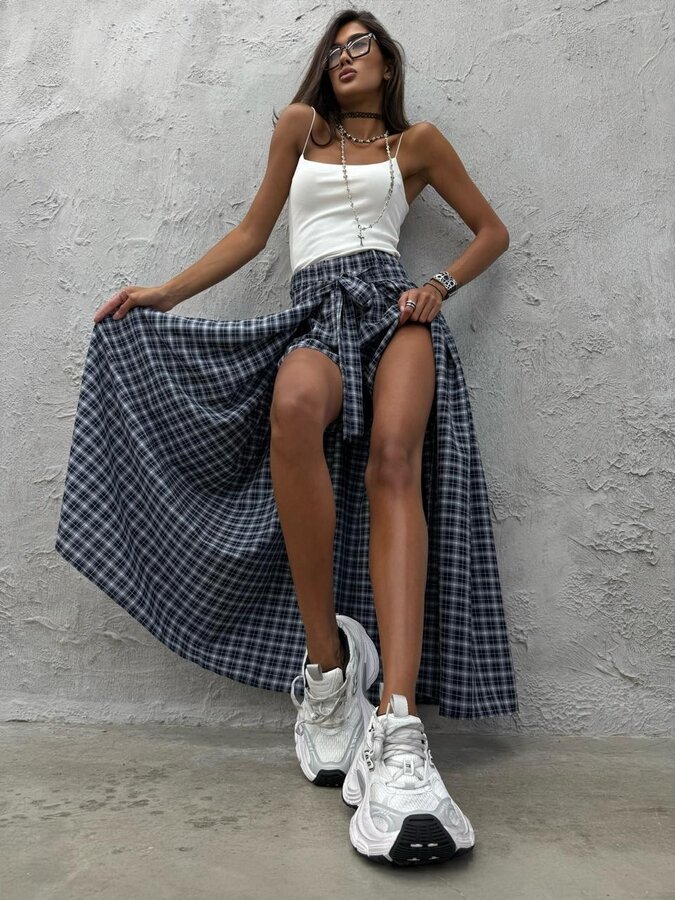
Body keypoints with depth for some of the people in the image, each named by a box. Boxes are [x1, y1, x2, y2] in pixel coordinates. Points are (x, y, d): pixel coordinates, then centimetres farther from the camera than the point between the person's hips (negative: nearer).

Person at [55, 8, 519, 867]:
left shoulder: (417, 142, 24)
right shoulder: (300, 124, 27)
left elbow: (491, 229, 26)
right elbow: (252, 232, 22)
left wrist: (442, 285, 6)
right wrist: (164, 294, 12)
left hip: (391, 300, 0)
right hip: (314, 312, 1)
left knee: (393, 461, -34)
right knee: (297, 403, -39)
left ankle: (397, 731, -47)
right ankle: (328, 662, -28)